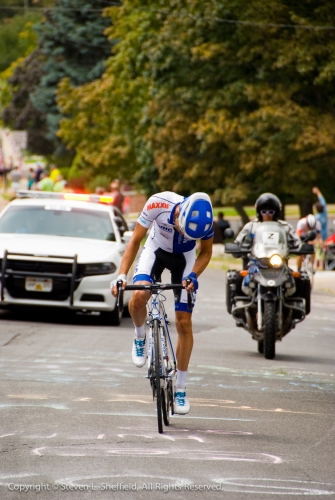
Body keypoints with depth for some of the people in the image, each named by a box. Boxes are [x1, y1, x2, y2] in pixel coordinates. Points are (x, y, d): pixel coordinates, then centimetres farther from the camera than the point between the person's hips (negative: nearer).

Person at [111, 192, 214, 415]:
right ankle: (140, 337, 4)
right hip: (156, 250, 0)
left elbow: (206, 251, -11)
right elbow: (135, 240, -24)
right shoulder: (158, 204, -36)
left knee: (184, 323, -4)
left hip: (185, 258, 0)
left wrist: (193, 276, -29)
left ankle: (181, 388, 8)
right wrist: (122, 275, -32)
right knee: (138, 296, -30)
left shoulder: (204, 220, -31)